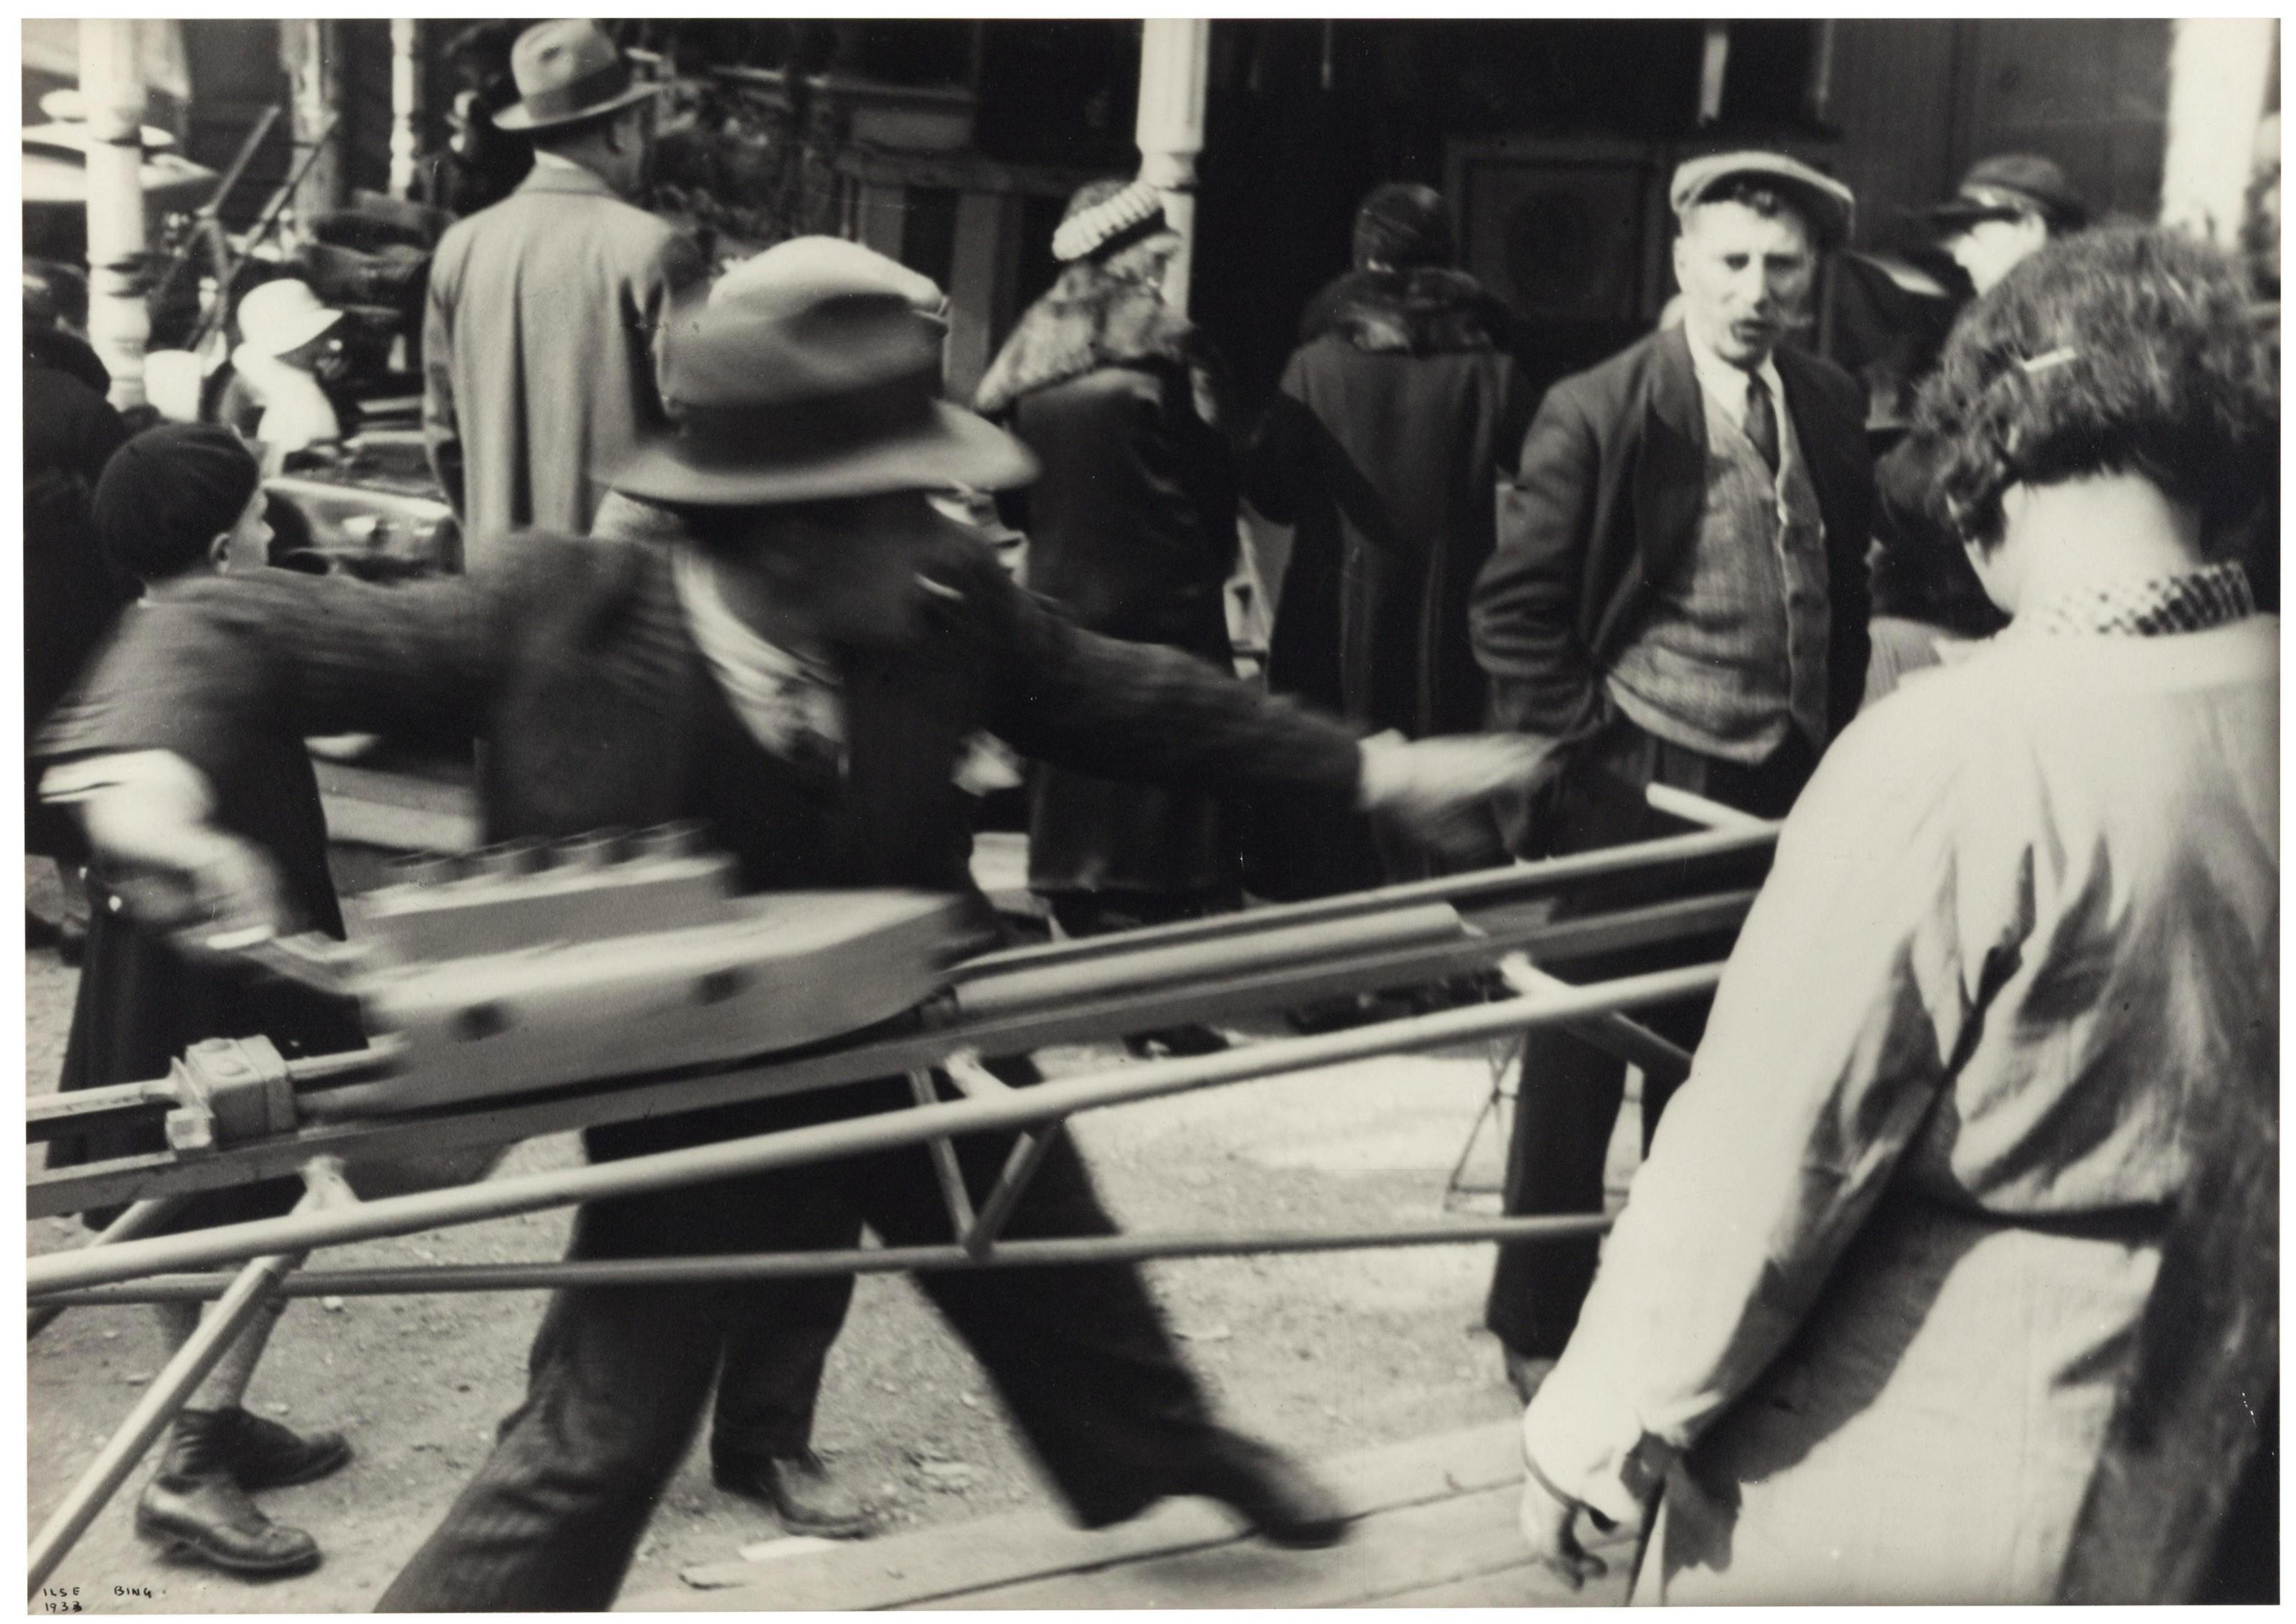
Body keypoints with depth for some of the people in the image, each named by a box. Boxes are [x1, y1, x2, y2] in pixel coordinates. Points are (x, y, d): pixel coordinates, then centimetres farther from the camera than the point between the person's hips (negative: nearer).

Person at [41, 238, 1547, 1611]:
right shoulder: (558, 620, -29)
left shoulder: (945, 607, -22)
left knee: (1068, 1292, 28)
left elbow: (1116, 695, -4)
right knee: (593, 1444, -4)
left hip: (925, 1048, 4)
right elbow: (242, 629, -23)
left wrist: (1367, 766, 0)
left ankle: (1179, 1446, 61)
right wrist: (141, 762, -44)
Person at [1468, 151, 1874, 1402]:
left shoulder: (1833, 411, 6)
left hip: (1779, 786, 5)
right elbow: (1512, 611, -8)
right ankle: (1536, 1322, 22)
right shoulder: (1596, 414, -10)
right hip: (1633, 785, -4)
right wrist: (1584, 747, -11)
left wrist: (1829, 738, 10)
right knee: (1580, 1067, 7)